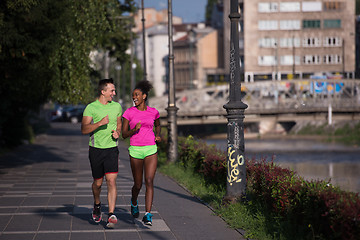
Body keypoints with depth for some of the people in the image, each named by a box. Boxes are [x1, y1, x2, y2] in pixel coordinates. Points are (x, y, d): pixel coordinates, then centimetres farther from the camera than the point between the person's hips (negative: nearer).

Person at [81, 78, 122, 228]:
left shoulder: (117, 106, 6)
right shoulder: (91, 108, -6)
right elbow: (84, 130, -11)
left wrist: (117, 133, 0)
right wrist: (100, 123, -23)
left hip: (112, 149, 1)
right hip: (96, 149, -1)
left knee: (111, 181, -14)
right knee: (98, 183, 10)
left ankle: (111, 215, -18)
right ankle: (97, 205, 41)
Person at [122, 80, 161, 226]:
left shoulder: (153, 112, 4)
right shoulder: (129, 113, -1)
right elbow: (124, 134, 0)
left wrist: (158, 135, 7)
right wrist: (135, 129, -19)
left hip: (151, 150, 0)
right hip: (135, 150, 0)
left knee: (149, 181, -14)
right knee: (138, 184, 8)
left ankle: (148, 215, -16)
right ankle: (134, 202, 42)